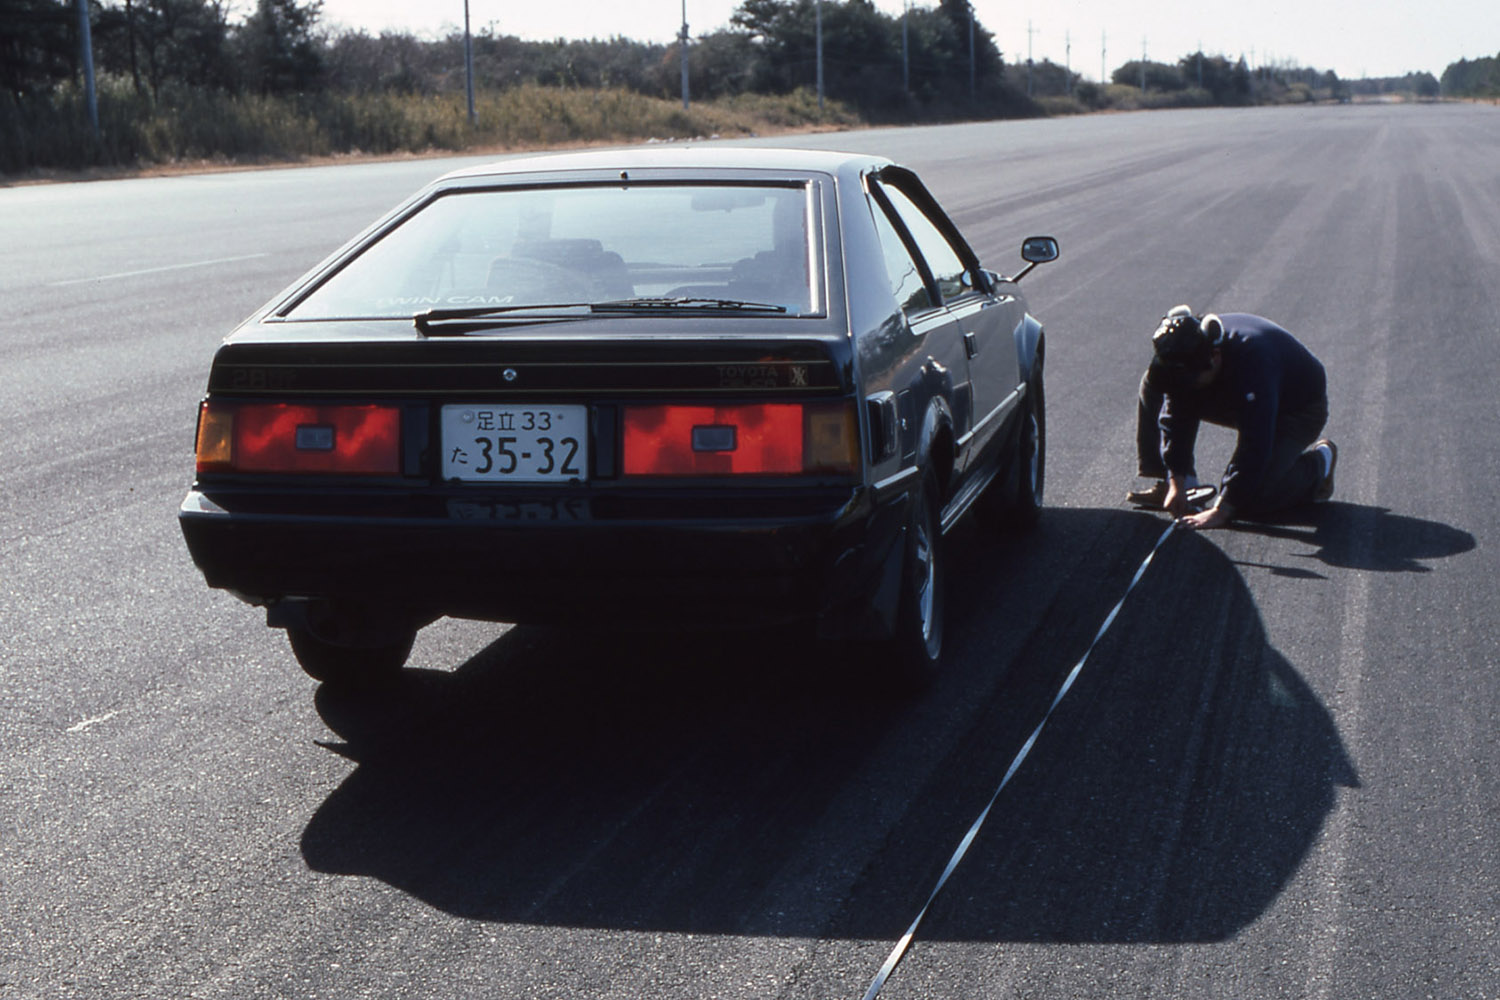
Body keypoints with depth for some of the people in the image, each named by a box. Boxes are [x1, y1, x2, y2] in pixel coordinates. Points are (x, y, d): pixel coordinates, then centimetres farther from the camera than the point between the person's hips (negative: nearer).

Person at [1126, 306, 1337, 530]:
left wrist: (1221, 511, -41)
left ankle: (1318, 462, 3)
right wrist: (1176, 483, -18)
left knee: (1253, 497, -25)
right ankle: (1167, 485, -3)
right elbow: (1176, 416, -11)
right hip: (1240, 400, 7)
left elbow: (1253, 445, -42)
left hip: (1299, 409, -7)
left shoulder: (1253, 360, -42)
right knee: (1153, 388, -9)